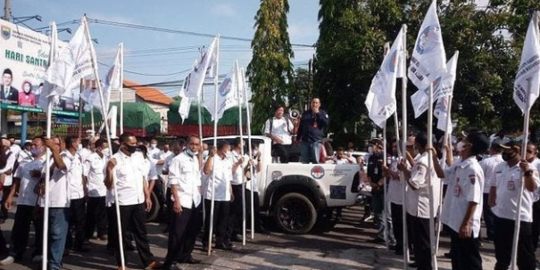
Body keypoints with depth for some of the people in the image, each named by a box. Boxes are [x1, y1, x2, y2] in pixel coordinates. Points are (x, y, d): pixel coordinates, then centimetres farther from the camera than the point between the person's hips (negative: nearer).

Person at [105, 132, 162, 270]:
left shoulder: (139, 156, 5)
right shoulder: (115, 160, -12)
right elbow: (109, 185, -14)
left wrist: (147, 196, 12)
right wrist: (109, 169, -29)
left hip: (139, 201, 5)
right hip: (122, 203, -5)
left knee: (141, 233, 13)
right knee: (120, 234, 9)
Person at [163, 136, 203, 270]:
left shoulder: (197, 160, 14)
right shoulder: (178, 159, -8)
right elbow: (173, 181, -12)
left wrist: (199, 196, 11)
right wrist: (176, 200, -17)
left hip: (194, 201, 7)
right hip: (182, 201, -7)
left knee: (192, 231, 13)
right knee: (177, 232, -2)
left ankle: (185, 256, 27)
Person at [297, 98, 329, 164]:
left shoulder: (322, 113, 8)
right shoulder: (305, 113, 15)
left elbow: (326, 123, -9)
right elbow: (301, 126, 19)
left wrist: (318, 113, -9)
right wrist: (298, 137, 15)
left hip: (316, 141, -3)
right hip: (305, 140, 3)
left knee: (315, 161, -7)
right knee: (303, 161, 2)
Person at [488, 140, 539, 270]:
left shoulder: (528, 168, -11)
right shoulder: (499, 167, 7)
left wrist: (528, 172, -39)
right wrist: (491, 202, 8)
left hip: (521, 217, -6)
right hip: (500, 215, 6)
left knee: (525, 254, 6)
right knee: (501, 251, 21)